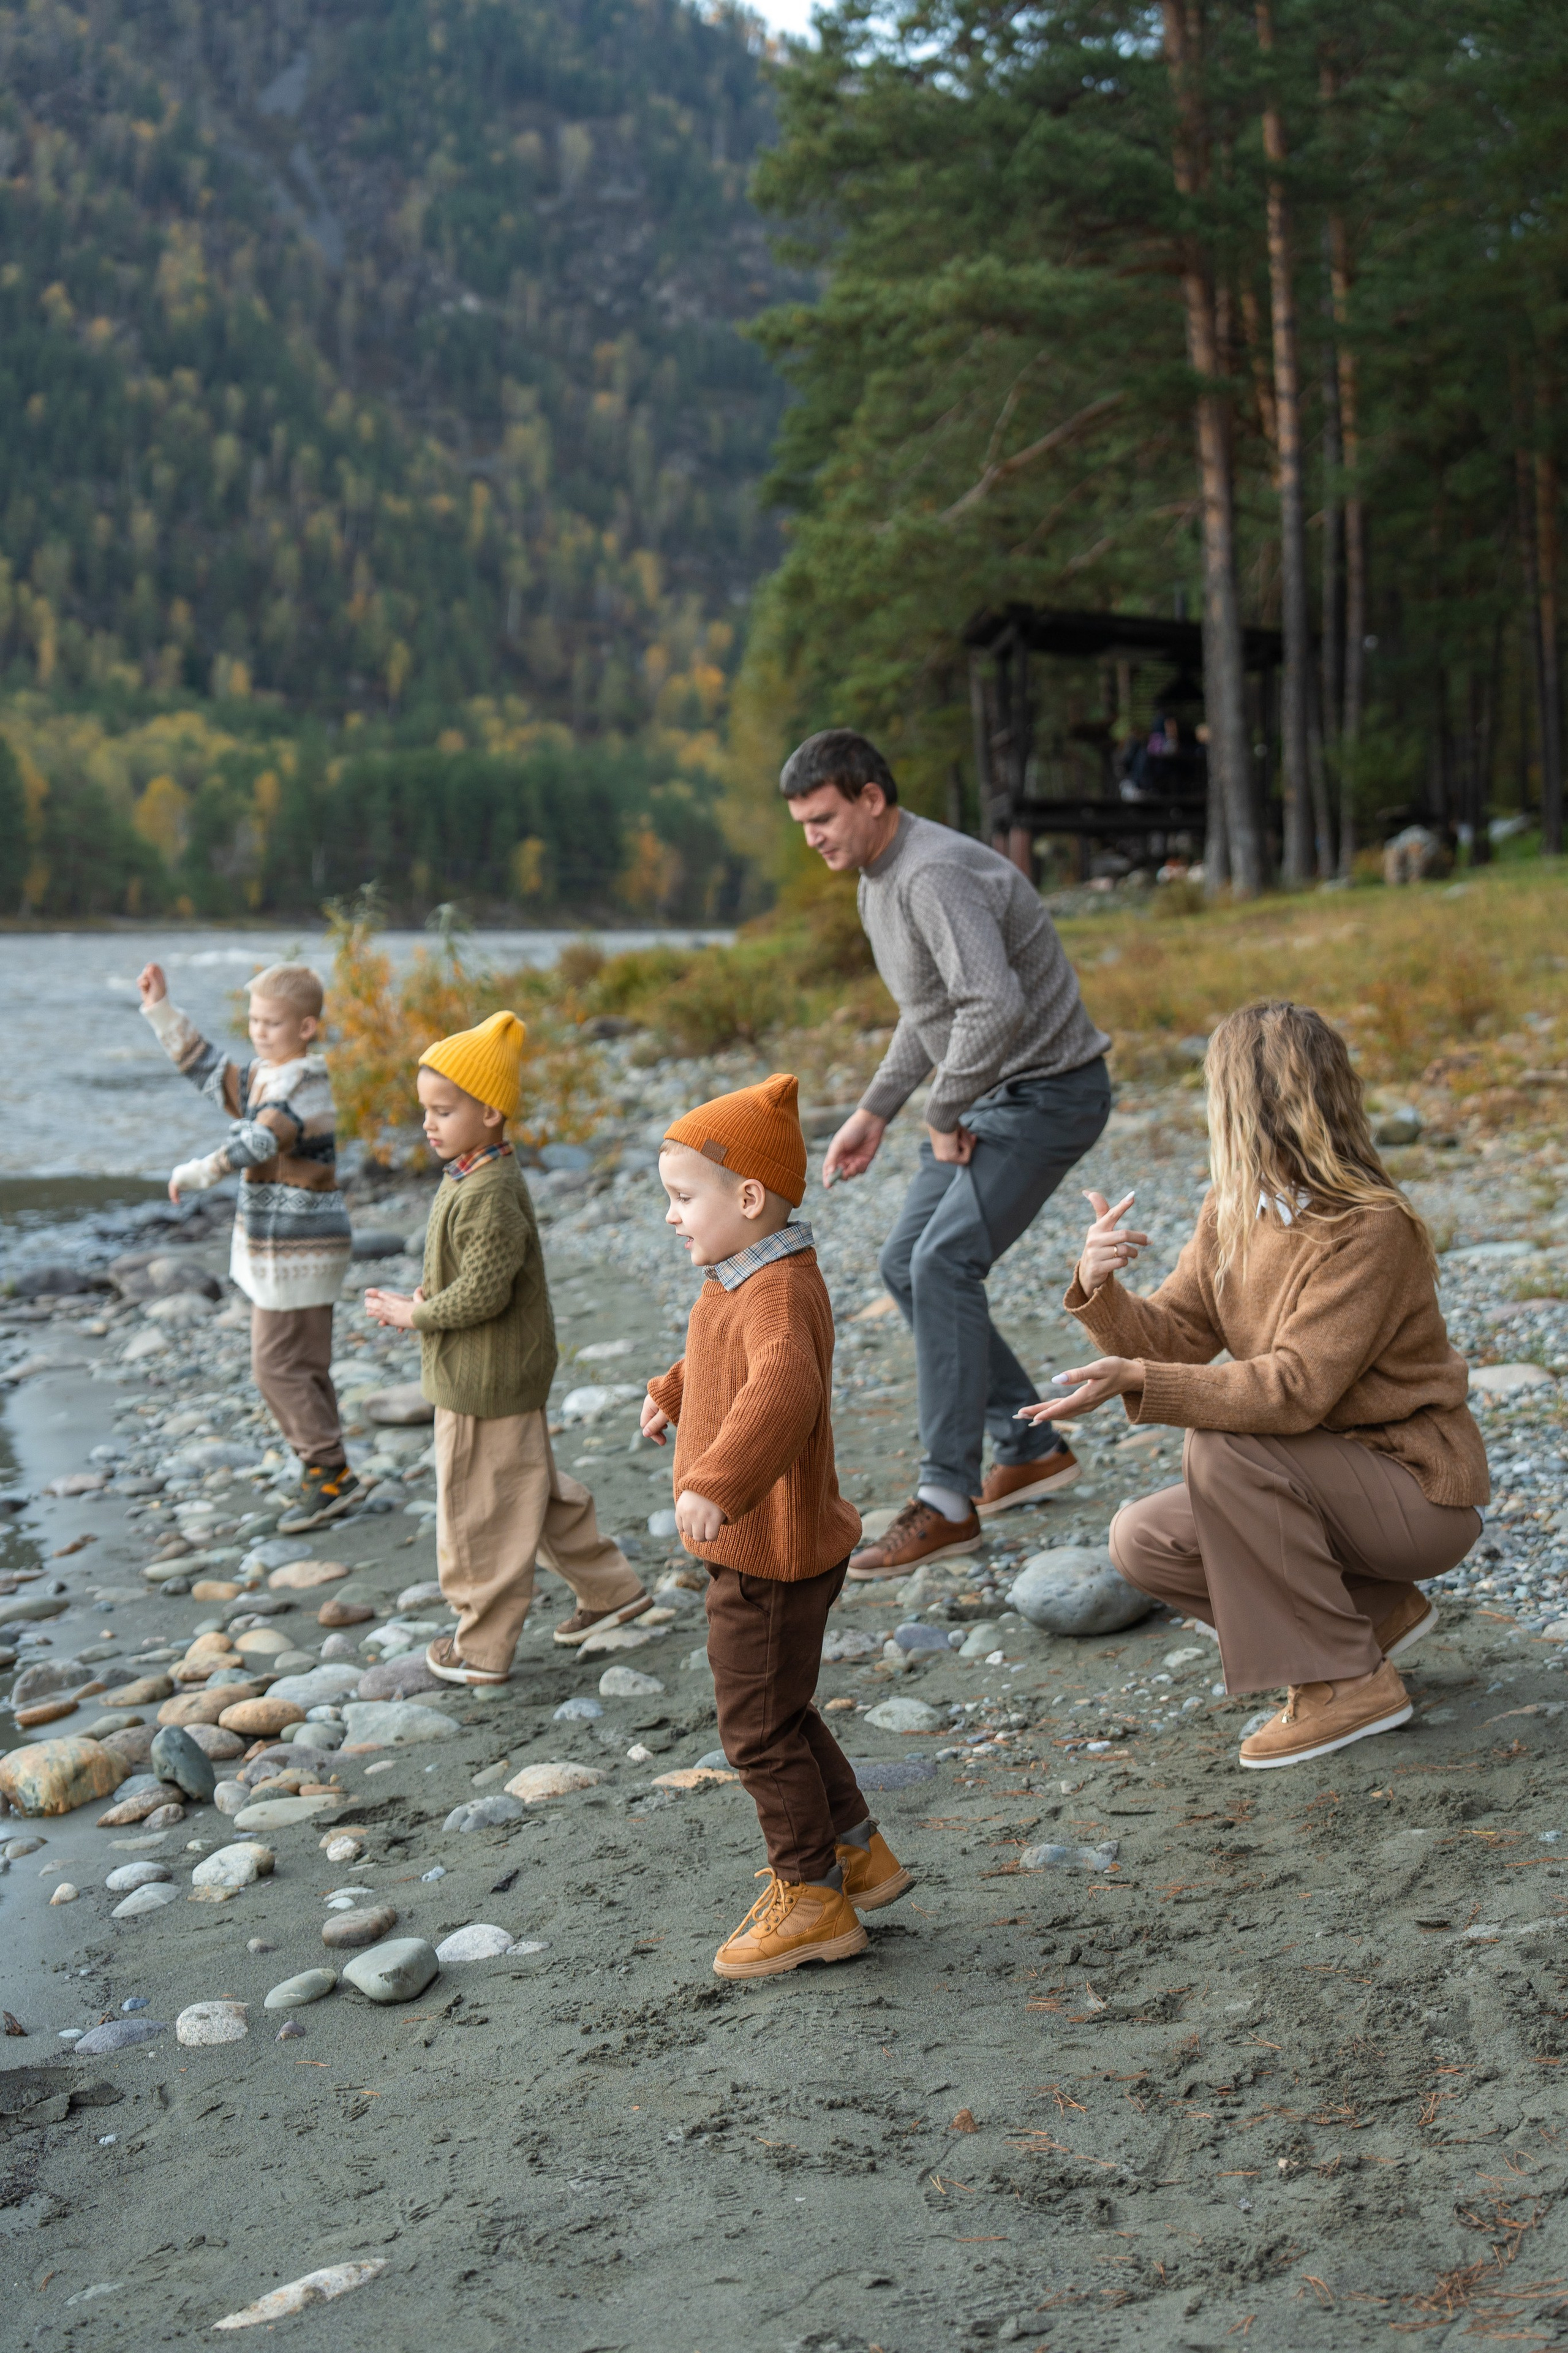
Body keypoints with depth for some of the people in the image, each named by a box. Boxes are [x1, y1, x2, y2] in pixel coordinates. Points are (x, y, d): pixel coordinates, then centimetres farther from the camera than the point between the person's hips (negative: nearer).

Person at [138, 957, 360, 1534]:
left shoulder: (307, 1087, -18)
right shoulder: (257, 1079, 12)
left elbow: (260, 1141, -29)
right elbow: (204, 1066, 23)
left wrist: (198, 1173, -26)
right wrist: (160, 1009, 19)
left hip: (299, 1252, -10)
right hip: (273, 1249, 10)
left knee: (279, 1366, -7)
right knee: (302, 1367, 14)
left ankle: (331, 1474, 1)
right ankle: (326, 1478, 21)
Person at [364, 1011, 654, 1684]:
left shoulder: (489, 1197, -25)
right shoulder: (469, 1177, 7)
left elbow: (481, 1295, -28)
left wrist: (414, 1315, -15)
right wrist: (421, 1296, 1)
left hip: (485, 1381, -10)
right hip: (478, 1371, 10)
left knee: (480, 1511, 3)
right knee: (536, 1488, 22)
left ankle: (483, 1646, 17)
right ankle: (610, 1586, 34)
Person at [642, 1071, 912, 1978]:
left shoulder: (779, 1295, -26)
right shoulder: (749, 1282, 8)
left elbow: (782, 1389, -47)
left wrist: (717, 1483, -58)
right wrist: (673, 1392, 46)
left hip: (773, 1555, -10)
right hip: (756, 1551, 10)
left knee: (760, 1727, 3)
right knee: (780, 1711, 22)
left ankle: (813, 1902, 17)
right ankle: (858, 1852, 35)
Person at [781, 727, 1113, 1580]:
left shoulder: (935, 875, -25)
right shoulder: (879, 879, 10)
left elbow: (996, 1007, -36)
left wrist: (943, 1117, -23)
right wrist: (874, 1111, 14)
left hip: (1049, 1092, -11)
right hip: (987, 1096, 11)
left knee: (945, 1262, -20)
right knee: (906, 1265, 9)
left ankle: (947, 1500, -15)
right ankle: (1031, 1449, 19)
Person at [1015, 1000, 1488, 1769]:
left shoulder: (1371, 1230, -24)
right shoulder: (1233, 1208, 1)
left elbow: (1297, 1388, -32)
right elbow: (1175, 1335, -2)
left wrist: (1138, 1380, -40)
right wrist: (1102, 1291, -23)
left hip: (1419, 1490, -8)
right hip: (1329, 1474, 8)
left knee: (1220, 1447, -30)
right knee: (1141, 1541, -3)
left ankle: (1346, 1681, -17)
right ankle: (1375, 1613, 9)